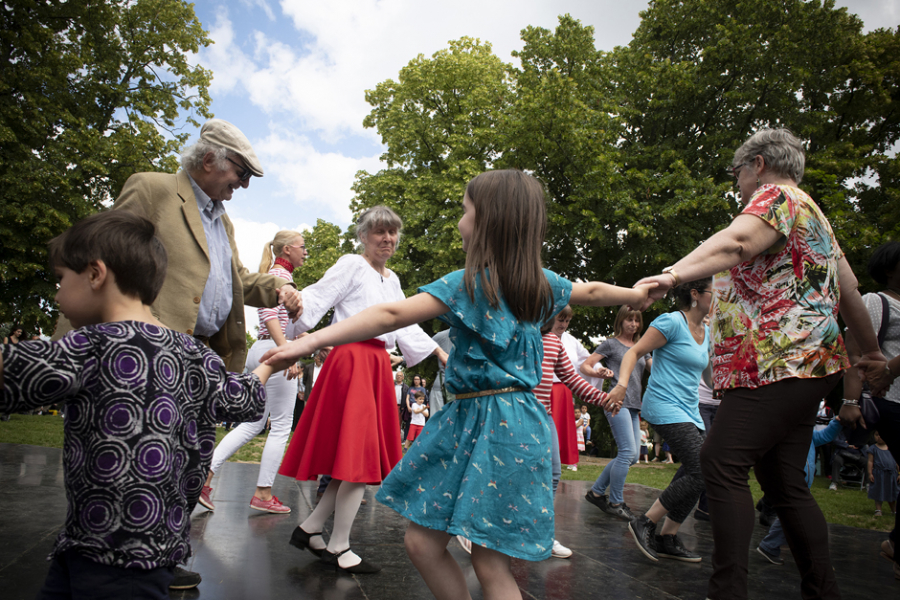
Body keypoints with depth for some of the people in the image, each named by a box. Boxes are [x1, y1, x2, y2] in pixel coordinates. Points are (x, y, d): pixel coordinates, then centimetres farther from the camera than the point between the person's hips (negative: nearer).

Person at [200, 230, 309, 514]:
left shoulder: (274, 274, 23)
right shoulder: (282, 275, -7)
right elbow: (270, 314, -20)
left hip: (259, 351, 10)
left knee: (253, 424, 12)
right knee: (281, 426, -1)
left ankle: (205, 474, 8)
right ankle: (263, 493, 5)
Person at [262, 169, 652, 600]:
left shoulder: (469, 284, -12)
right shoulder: (541, 284, 10)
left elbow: (392, 315, -20)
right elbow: (592, 292, 26)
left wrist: (308, 341, -22)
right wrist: (637, 293, 47)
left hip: (487, 423, -8)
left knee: (489, 563, 1)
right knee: (421, 542, 12)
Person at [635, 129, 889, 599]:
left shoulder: (776, 196, -3)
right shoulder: (812, 214, 27)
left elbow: (735, 242, -27)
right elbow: (849, 290, 30)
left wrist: (675, 274, -43)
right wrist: (871, 352, 37)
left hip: (777, 363, -11)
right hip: (803, 366, 11)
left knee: (722, 463, -17)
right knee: (783, 481, 12)